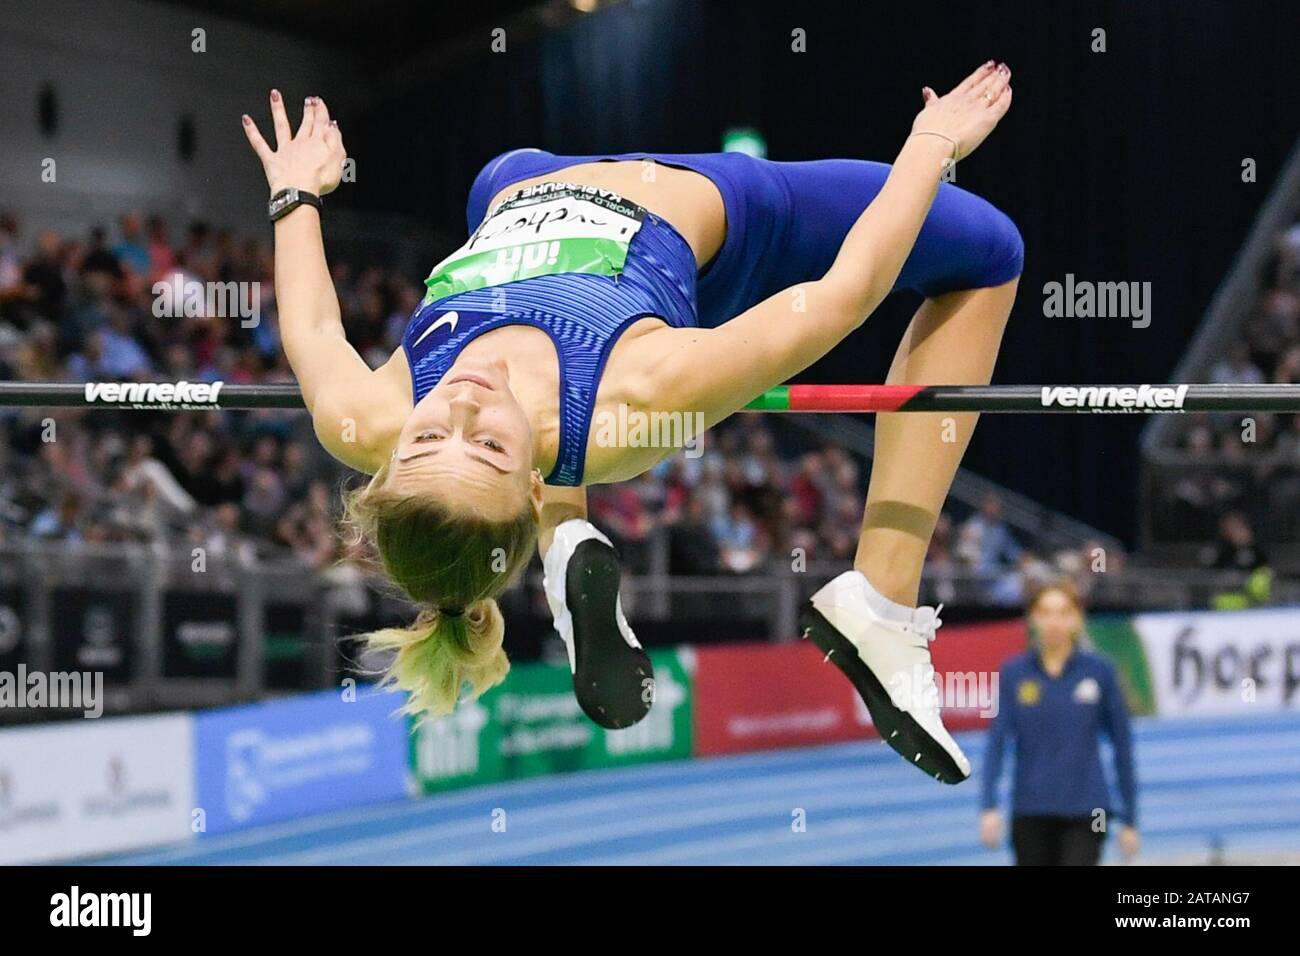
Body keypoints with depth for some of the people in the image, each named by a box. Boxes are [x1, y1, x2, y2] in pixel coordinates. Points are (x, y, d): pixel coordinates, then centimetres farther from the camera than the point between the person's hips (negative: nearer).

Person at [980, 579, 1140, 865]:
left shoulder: (1099, 671, -2)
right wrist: (989, 806, -17)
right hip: (1031, 814, 2)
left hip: (1085, 812, -2)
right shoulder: (1013, 673, 0)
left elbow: (1122, 744, 3)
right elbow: (997, 741, -5)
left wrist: (1130, 819, 3)